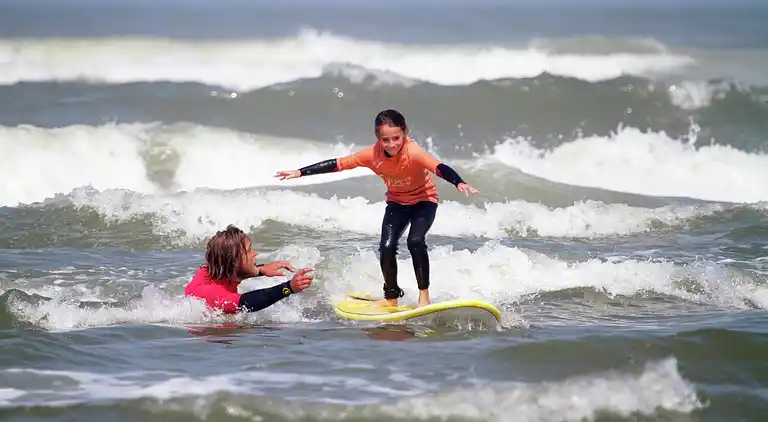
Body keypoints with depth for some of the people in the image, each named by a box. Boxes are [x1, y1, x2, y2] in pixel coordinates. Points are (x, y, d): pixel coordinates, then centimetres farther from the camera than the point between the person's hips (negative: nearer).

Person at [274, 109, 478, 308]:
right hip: (397, 203, 4)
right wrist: (299, 173, -15)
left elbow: (440, 168, -48)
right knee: (386, 247, -10)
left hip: (424, 200, -4)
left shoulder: (413, 152, -34)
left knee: (415, 241, -26)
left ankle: (424, 294, -11)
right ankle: (391, 296, 12)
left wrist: (459, 183, -68)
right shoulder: (373, 154, -22)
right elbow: (337, 164, -15)